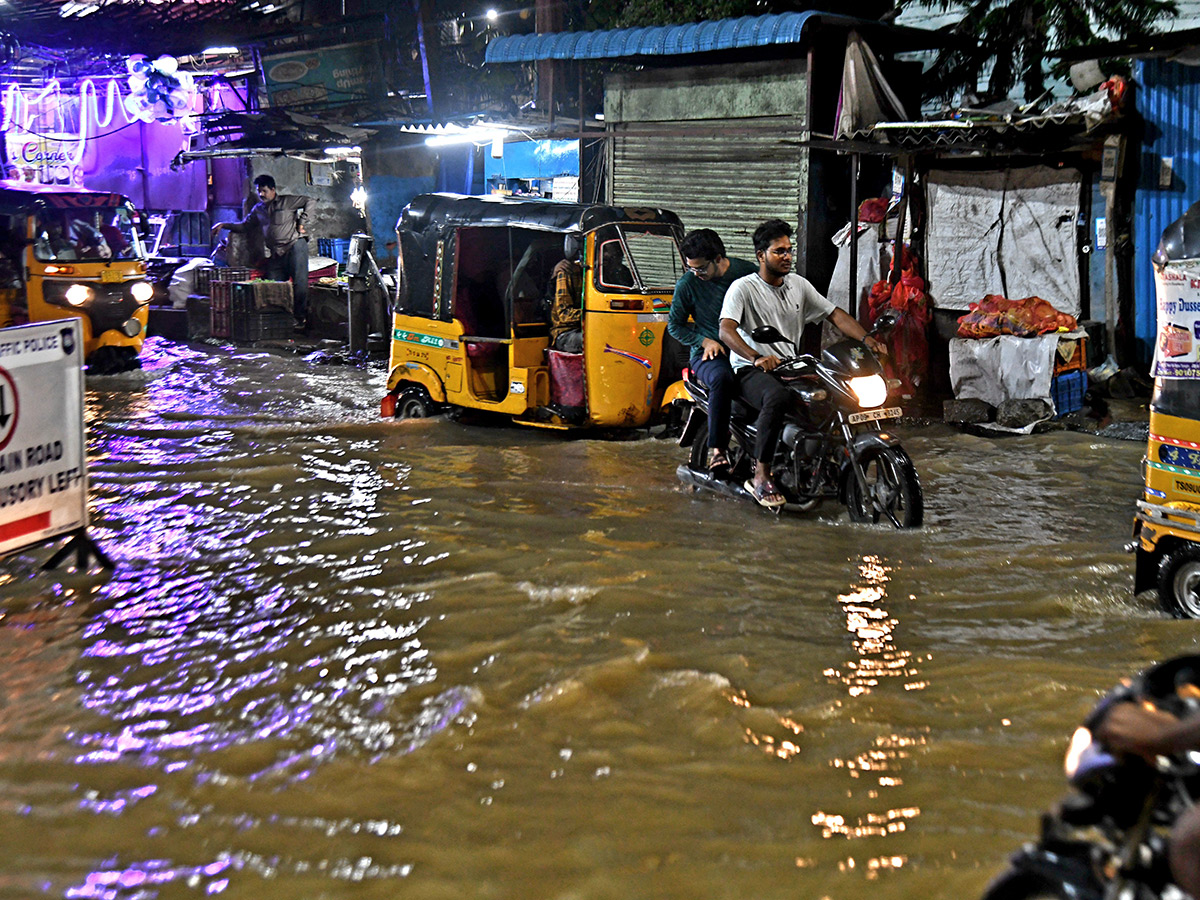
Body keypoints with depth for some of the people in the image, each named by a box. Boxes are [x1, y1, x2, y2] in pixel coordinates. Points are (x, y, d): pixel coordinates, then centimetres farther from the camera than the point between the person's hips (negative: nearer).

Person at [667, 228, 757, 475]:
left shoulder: (748, 272, 3)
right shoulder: (687, 284, 0)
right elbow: (674, 325, 8)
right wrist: (705, 341, -5)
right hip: (708, 353, -2)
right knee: (723, 378, -39)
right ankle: (717, 448, -33)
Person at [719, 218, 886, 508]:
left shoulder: (798, 285, 15)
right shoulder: (743, 288, -5)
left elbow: (834, 314, 14)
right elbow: (726, 330, -20)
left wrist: (866, 338, -4)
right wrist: (757, 357, -37)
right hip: (751, 371, -6)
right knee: (778, 397, -40)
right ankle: (760, 477, -33)